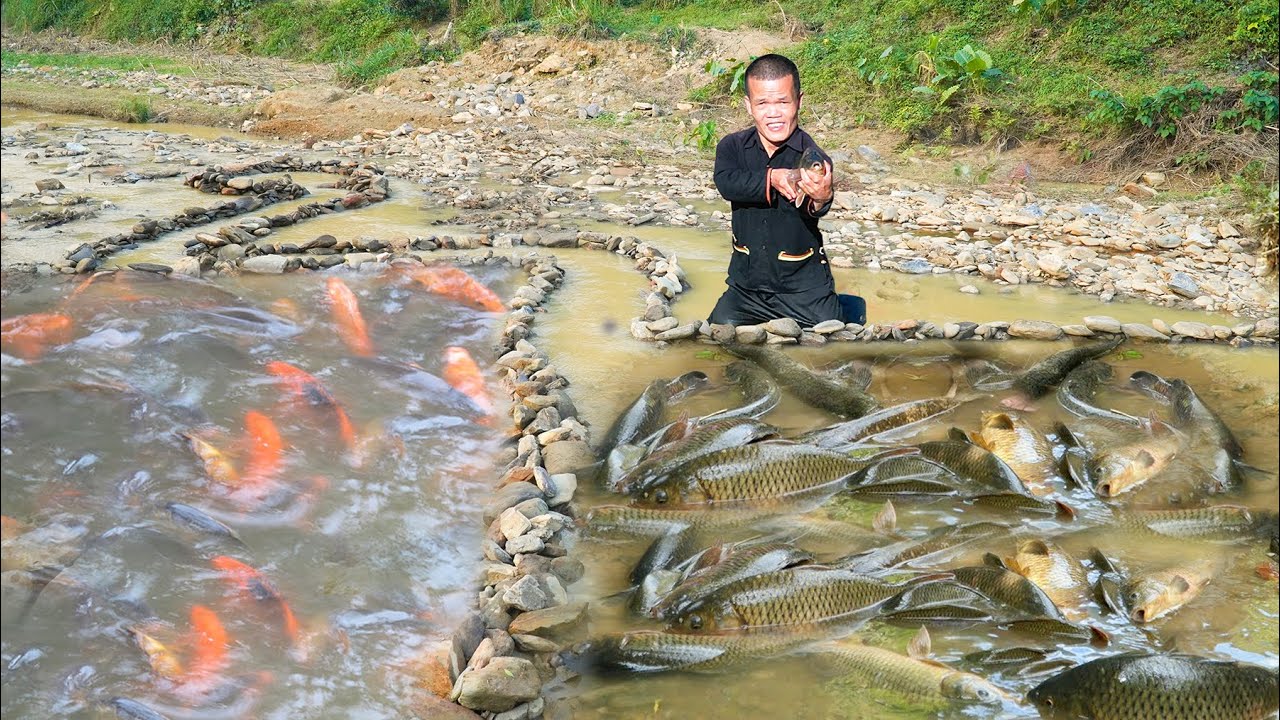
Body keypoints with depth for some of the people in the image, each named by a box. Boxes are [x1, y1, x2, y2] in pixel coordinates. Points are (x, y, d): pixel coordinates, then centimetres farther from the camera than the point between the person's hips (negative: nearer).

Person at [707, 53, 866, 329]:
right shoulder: (733, 147, -4)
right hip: (746, 283, 3)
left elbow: (810, 210, -34)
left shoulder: (813, 158, -15)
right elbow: (726, 183, -25)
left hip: (803, 285, -3)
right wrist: (772, 178, -41)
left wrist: (821, 198, -58)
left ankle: (848, 308, 30)